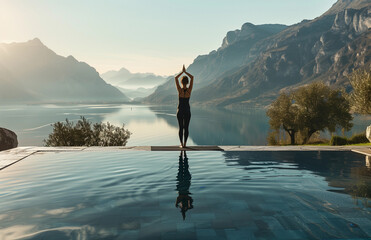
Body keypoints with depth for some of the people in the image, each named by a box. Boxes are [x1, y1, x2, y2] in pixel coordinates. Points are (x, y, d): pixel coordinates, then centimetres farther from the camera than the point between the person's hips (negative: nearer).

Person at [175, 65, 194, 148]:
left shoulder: (180, 90, -14)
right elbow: (192, 77, -1)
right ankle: (185, 143, 7)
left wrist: (182, 72, -3)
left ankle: (181, 144, 5)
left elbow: (176, 78, -6)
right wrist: (185, 72, -2)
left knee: (181, 127, 5)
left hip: (180, 110, -1)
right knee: (186, 128, 8)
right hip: (187, 110, 1)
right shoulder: (189, 90, -10)